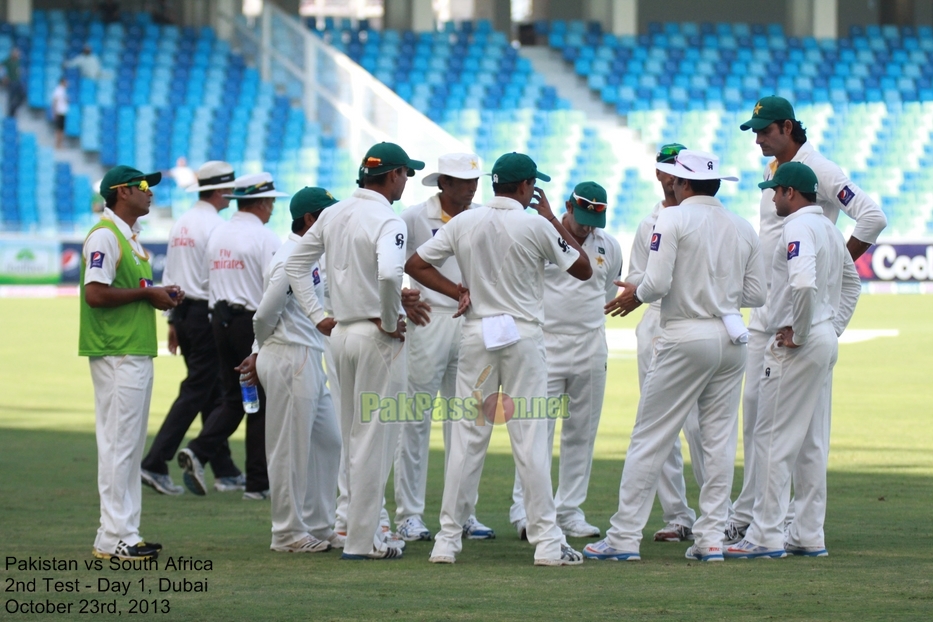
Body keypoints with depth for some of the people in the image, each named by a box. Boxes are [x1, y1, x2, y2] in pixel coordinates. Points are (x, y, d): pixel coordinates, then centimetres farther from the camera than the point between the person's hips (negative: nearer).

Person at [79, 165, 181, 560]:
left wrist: (161, 294, 6)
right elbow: (95, 294, -22)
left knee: (131, 446, 12)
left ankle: (124, 535, 16)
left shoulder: (130, 236, 19)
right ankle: (114, 539, -8)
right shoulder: (104, 236, -13)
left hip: (138, 353, 11)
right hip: (116, 355, -11)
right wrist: (147, 293, -15)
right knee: (118, 444, -9)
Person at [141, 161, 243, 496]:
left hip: (182, 313, 9)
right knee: (195, 392, -7)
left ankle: (225, 472, 15)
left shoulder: (180, 224, 13)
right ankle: (155, 464, -12)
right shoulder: (215, 226, -13)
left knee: (213, 393, 12)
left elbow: (169, 275, 16)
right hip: (206, 314, -9)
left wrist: (172, 321, 19)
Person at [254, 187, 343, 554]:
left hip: (311, 361, 10)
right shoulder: (290, 260, -16)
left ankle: (319, 527, 21)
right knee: (291, 448, -3)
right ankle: (289, 533, 4)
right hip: (289, 361, -10)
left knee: (328, 441, 14)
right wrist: (267, 353, -2)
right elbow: (265, 315, -17)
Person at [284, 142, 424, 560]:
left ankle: (364, 529, 22)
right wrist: (390, 321, -18)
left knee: (354, 436, 15)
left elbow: (295, 264, 14)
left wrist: (317, 315, 12)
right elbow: (389, 274, -33)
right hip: (378, 337, -8)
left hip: (341, 334, 8)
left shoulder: (334, 214, 9)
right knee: (374, 437, -3)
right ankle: (362, 540, -1)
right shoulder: (387, 220, -15)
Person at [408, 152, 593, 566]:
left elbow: (415, 264, 5)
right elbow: (583, 269, 2)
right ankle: (546, 540, -4)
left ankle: (448, 539, 4)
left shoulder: (463, 223, 3)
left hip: (476, 334, 3)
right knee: (530, 438, -3)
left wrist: (457, 291, 4)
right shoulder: (536, 226, -7)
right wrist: (552, 219, 7)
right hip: (523, 335, -3)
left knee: (466, 438, 5)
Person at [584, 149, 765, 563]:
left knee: (649, 439, -1)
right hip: (731, 339, 5)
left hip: (685, 337, -5)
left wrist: (634, 295, 5)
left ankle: (624, 537, -1)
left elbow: (657, 283, -15)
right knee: (719, 440, 8)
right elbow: (756, 294, 10)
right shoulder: (743, 228, 10)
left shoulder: (673, 219, -7)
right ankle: (711, 538, 6)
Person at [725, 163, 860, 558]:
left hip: (796, 347, -10)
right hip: (825, 342, 10)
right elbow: (852, 283, 26)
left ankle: (766, 536, -7)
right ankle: (808, 536, 14)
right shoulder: (830, 229, 15)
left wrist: (797, 332, -20)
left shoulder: (798, 228, -15)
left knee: (774, 438, -7)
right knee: (811, 443, 12)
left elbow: (803, 283, -31)